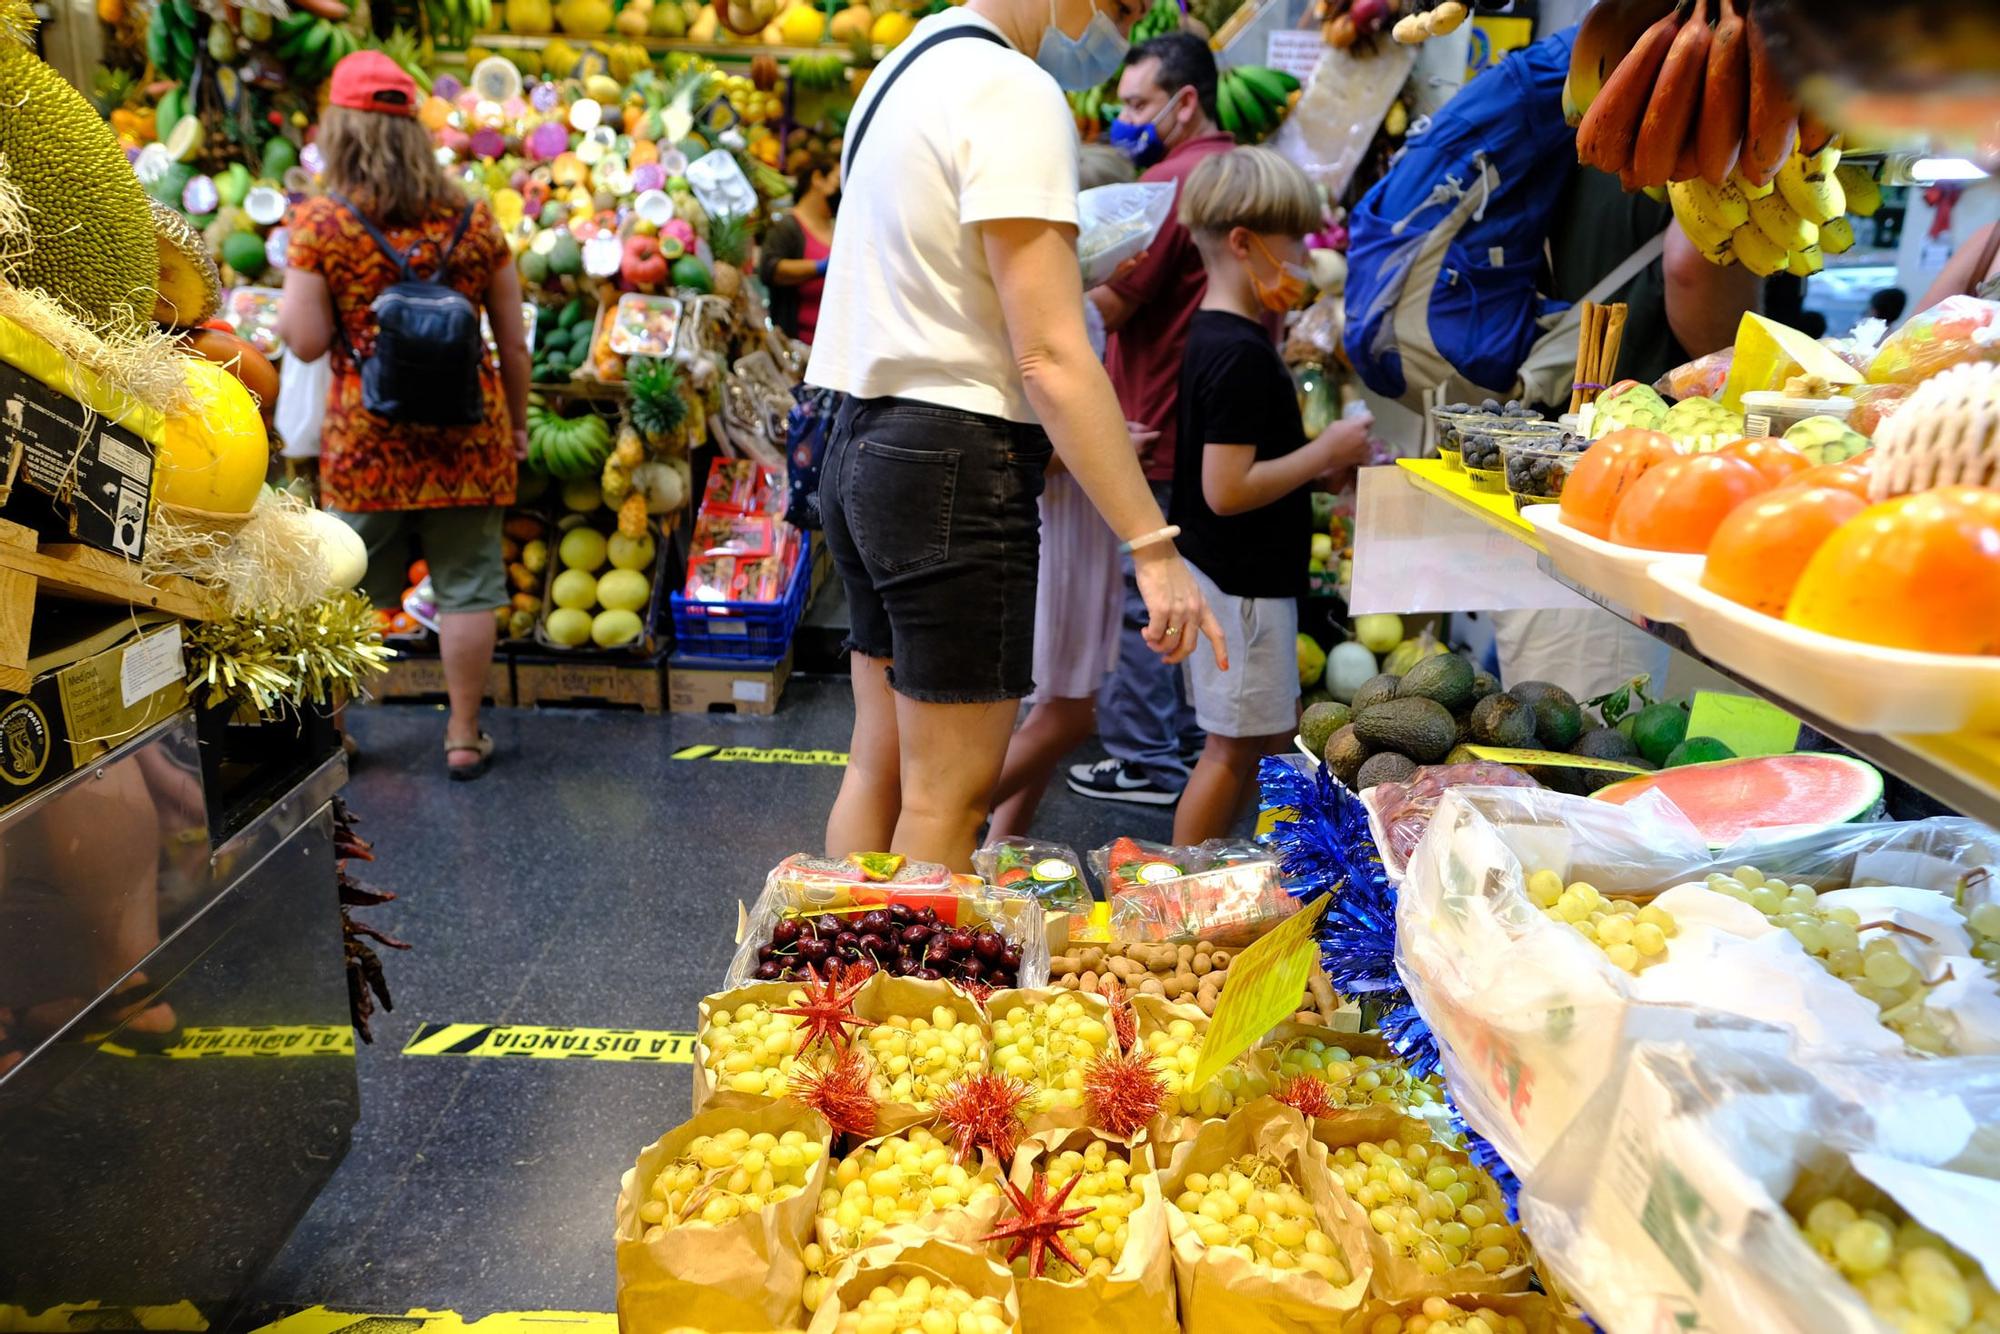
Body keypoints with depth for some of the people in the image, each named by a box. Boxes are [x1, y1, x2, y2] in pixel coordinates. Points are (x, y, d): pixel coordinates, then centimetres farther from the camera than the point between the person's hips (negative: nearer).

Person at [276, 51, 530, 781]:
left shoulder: (319, 223, -4)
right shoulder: (473, 219, 2)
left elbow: (306, 341, -6)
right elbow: (514, 343, 4)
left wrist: (288, 277, 11)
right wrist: (517, 421, 17)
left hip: (366, 439, 0)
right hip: (466, 432, 1)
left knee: (350, 589, 13)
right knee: (466, 585, 7)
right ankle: (464, 737, 15)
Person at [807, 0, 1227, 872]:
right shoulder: (1014, 92, -13)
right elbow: (1050, 355, -21)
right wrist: (1155, 548, -21)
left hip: (867, 443, 10)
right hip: (956, 468, -10)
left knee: (880, 765, 15)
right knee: (950, 797, -2)